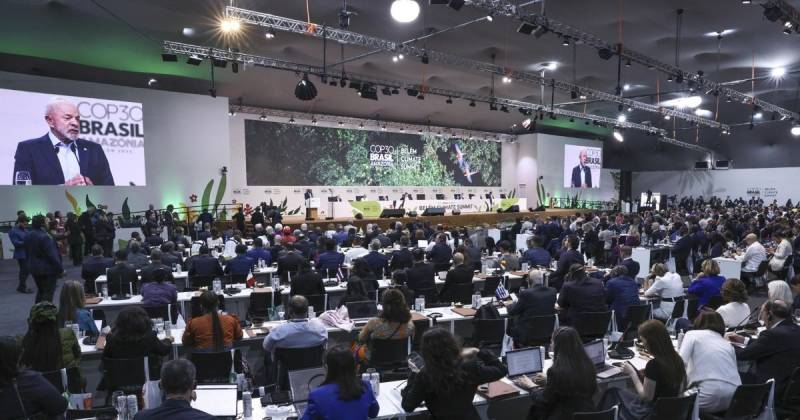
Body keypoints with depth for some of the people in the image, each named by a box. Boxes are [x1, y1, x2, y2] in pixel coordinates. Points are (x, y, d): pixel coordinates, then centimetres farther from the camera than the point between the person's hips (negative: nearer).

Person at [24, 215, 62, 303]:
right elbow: (52, 255, -21)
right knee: (48, 292, 0)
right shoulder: (44, 237, -22)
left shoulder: (27, 236, 4)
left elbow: (27, 254, 14)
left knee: (40, 291, 21)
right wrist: (60, 269, -15)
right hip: (47, 269, -8)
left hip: (34, 268, 8)